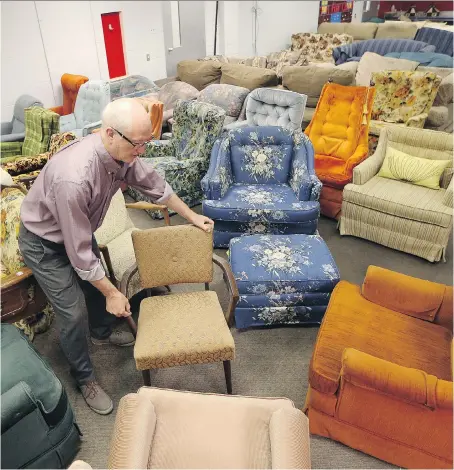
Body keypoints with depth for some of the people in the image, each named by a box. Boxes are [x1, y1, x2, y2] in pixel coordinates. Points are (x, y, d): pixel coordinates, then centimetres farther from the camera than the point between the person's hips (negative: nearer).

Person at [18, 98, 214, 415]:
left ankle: (102, 332, 51)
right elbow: (79, 251, -34)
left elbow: (153, 184, 1)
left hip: (79, 230, 7)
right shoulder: (73, 177, -43)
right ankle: (84, 378, 23)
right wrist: (112, 294, -24)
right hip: (44, 243, -7)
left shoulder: (122, 152, -19)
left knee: (98, 282, 21)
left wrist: (192, 216, 7)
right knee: (73, 312, -2)